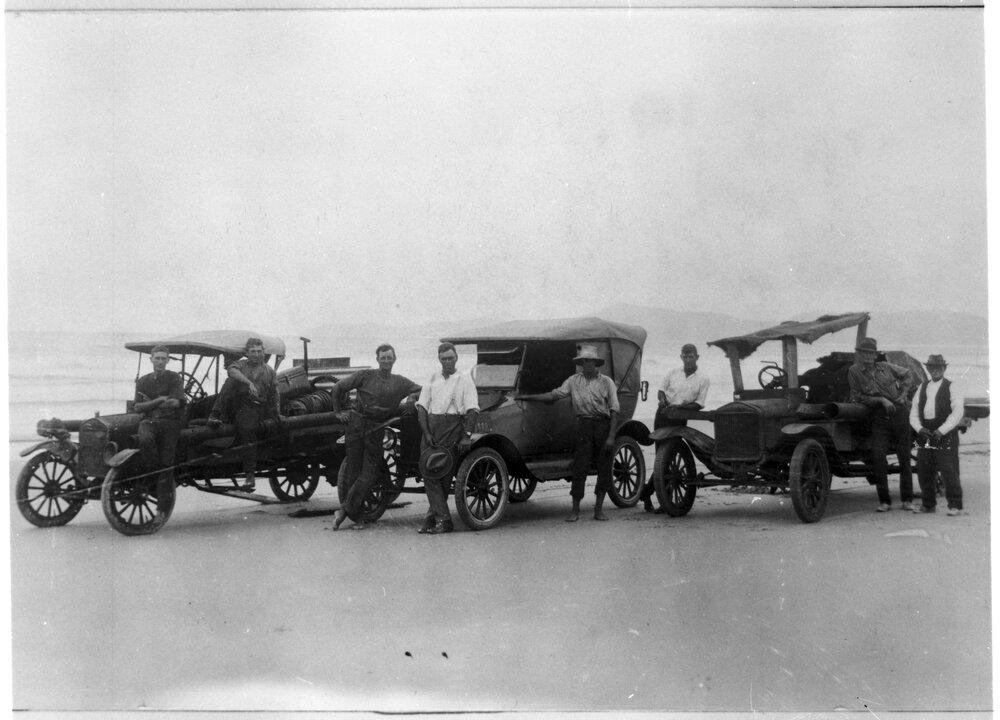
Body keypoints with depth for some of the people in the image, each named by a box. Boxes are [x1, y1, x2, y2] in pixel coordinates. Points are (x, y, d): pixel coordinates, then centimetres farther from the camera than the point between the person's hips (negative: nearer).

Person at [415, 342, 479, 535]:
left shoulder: (464, 378, 5)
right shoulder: (432, 379, 17)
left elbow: (472, 410, -3)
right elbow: (421, 407, 12)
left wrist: (467, 436, -13)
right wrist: (426, 432, -2)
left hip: (453, 425, -4)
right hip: (430, 426, 4)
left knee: (442, 475, -6)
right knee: (428, 473, -6)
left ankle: (432, 517, 1)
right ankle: (443, 520, -6)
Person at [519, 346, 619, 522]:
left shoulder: (606, 382, 1)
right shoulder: (573, 380, 9)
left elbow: (614, 410, -2)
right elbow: (555, 395, 12)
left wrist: (611, 436, -10)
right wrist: (529, 397, 9)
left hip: (603, 425, -1)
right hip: (583, 425, 1)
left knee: (604, 468, 3)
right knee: (580, 467, -3)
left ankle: (599, 509, 15)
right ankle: (575, 510, 3)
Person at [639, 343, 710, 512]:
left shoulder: (702, 380, 1)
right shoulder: (673, 373, 7)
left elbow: (699, 404, -4)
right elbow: (661, 389, 16)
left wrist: (678, 406, -17)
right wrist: (662, 399, -7)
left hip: (680, 419, 0)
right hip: (663, 415, 1)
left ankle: (646, 493, 7)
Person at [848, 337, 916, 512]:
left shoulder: (885, 367, 4)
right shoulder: (854, 372, -2)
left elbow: (907, 374, 18)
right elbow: (857, 397, -5)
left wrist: (905, 393, 4)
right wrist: (881, 400, -14)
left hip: (900, 414, 1)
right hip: (879, 419, -1)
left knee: (904, 458, 5)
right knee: (878, 458, -14)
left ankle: (907, 500, 15)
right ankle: (884, 501, -4)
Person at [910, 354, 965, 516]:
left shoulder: (951, 388, 1)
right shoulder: (922, 388, 15)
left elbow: (958, 412, -8)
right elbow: (914, 412, 11)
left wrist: (941, 431, -16)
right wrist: (920, 429, -6)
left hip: (946, 435, -5)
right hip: (925, 434, 5)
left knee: (949, 471, -7)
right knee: (924, 471, 8)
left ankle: (955, 505, -1)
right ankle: (928, 504, 20)